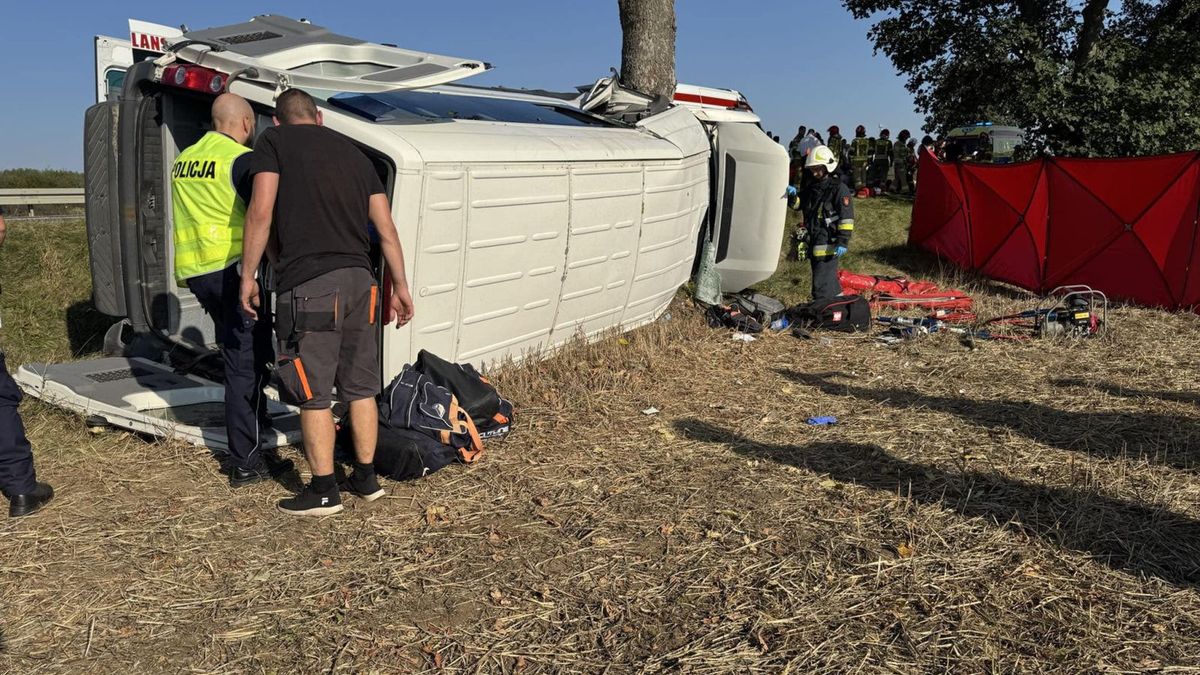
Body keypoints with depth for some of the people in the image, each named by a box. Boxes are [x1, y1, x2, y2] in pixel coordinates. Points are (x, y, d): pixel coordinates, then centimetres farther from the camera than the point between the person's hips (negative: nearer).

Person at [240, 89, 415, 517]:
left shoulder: (273, 141, 6)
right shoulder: (353, 152, 20)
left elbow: (261, 213, -6)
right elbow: (386, 228, 15)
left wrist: (248, 276, 0)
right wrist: (400, 286, 19)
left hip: (307, 284, -5)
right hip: (359, 280, 6)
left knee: (313, 394, 2)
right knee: (360, 388, 13)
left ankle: (323, 492, 9)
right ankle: (366, 478, 22)